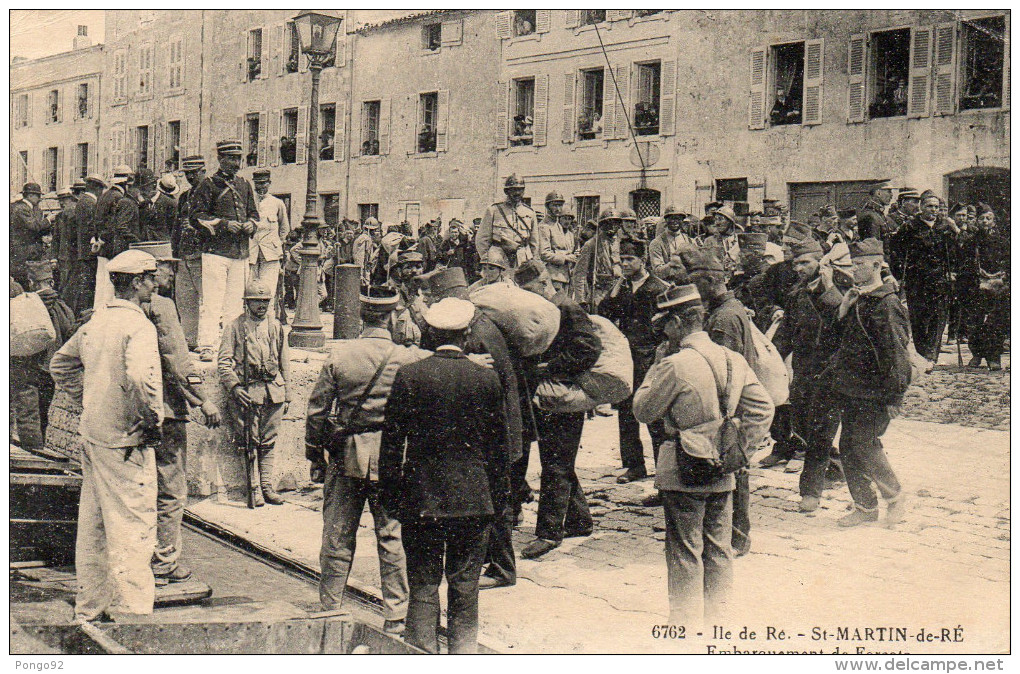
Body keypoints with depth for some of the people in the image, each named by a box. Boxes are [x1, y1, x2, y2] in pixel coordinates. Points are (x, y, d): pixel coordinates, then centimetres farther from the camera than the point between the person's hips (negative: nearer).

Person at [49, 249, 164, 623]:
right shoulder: (138, 325, -16)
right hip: (125, 440, -9)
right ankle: (131, 610, 0)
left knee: (92, 526, 16)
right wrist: (153, 419, -19)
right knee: (132, 526, -3)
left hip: (92, 434, 9)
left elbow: (60, 363, 23)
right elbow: (141, 377, -32)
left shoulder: (95, 323, 10)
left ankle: (89, 609, 27)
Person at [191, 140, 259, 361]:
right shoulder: (208, 185, 1)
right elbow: (197, 217, -4)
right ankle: (207, 347, -7)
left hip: (241, 253, 6)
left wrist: (250, 224, 2)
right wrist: (223, 224, -15)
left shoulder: (244, 185, 18)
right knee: (212, 302, -8)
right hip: (216, 251, -6)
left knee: (235, 303, 7)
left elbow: (253, 213, 25)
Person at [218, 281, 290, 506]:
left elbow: (284, 363, 18)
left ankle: (267, 486, 15)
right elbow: (224, 362, -1)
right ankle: (254, 489, 5)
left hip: (273, 392, 3)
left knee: (268, 442, 8)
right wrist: (234, 386, -15)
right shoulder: (234, 327, 2)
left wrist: (287, 395, 14)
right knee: (250, 443, -1)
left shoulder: (276, 327, 14)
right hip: (247, 392, -3)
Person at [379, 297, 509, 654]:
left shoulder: (408, 375, -6)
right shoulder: (487, 379, -3)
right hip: (473, 499, 1)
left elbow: (392, 439, -3)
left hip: (421, 500, -1)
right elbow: (499, 443, 3)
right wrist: (497, 491, 12)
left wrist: (390, 491, 5)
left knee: (423, 588, 6)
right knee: (465, 589, 11)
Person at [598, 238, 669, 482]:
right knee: (625, 411, 7)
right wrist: (615, 291, -3)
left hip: (649, 355, -6)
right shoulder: (620, 287, 15)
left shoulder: (658, 288, -3)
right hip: (624, 354, 6)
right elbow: (603, 314, 6)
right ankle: (634, 465, 15)